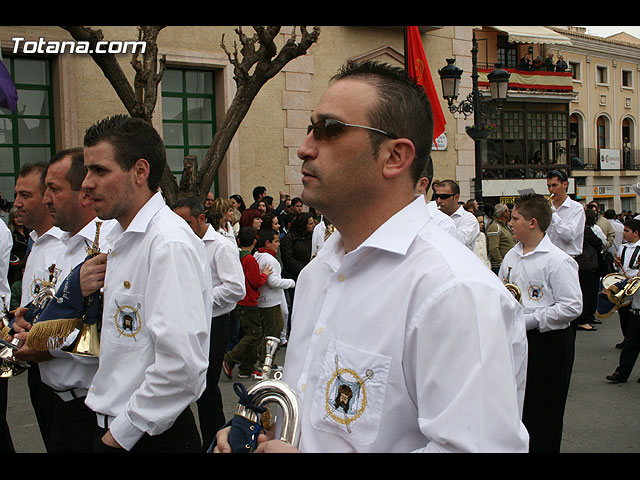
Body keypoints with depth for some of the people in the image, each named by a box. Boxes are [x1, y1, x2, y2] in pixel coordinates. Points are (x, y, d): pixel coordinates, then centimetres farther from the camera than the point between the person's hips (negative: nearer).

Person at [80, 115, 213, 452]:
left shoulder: (171, 244, -21)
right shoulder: (120, 237, 9)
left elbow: (181, 365, -27)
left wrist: (122, 432, -17)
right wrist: (85, 292, 1)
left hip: (152, 436, -8)